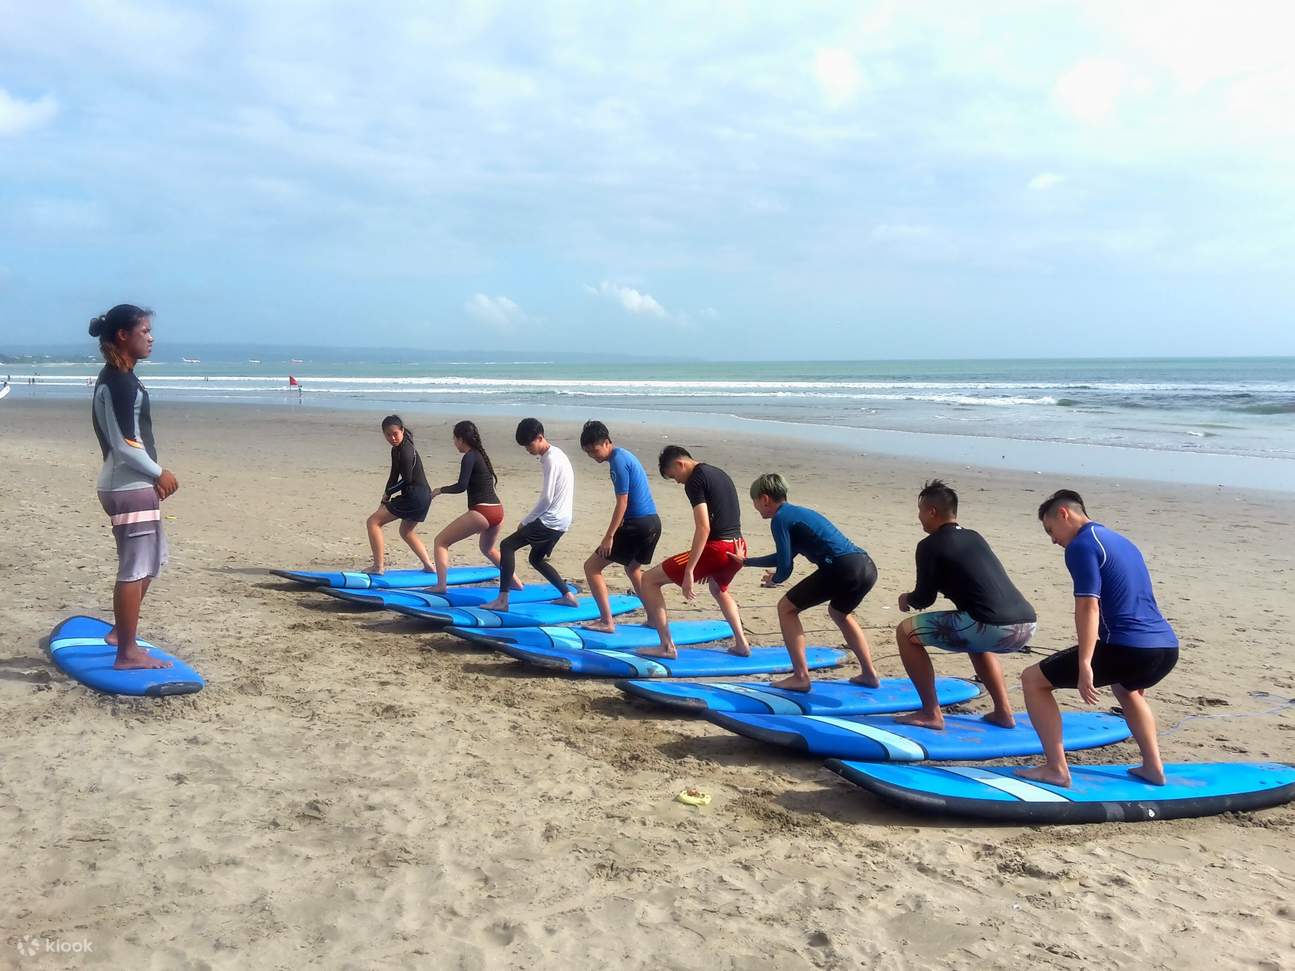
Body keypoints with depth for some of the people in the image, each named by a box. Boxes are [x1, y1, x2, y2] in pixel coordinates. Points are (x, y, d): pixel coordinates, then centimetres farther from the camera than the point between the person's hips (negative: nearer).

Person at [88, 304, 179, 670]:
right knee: (135, 568, -5)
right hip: (129, 487, -11)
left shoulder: (118, 378, 14)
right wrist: (159, 473, -10)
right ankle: (127, 653, 2)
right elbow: (123, 442, -21)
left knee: (153, 559, 21)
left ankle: (121, 630, 33)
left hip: (130, 484, 11)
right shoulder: (119, 380, -16)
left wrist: (153, 476, 15)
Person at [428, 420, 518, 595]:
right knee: (487, 548, 35)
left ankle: (440, 585, -10)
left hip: (481, 512, -9)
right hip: (498, 511, 9)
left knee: (440, 541, 1)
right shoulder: (481, 455, 18)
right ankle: (516, 582, 36)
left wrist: (440, 489, 0)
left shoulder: (469, 457, -8)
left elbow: (461, 486, -16)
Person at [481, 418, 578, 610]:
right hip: (560, 521, 10)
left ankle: (502, 600, -11)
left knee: (507, 546, -7)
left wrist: (525, 521, -9)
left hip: (551, 521, -10)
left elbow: (546, 499, -20)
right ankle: (568, 596, 21)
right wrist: (530, 521, 15)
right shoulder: (555, 454, 13)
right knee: (536, 558, 22)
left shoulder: (551, 460, -18)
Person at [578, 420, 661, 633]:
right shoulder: (625, 455, 15)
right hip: (653, 521, 10)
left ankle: (606, 621, -4)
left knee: (591, 567, -2)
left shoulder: (618, 461, -14)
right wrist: (617, 530, 25)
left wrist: (609, 536, -15)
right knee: (633, 568, 29)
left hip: (637, 524, -10)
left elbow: (622, 503, -17)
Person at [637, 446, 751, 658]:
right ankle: (742, 644, 33)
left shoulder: (694, 481, -9)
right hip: (737, 547, 9)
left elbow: (703, 528, -19)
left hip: (716, 548, -9)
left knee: (649, 580, 0)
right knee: (718, 589, 40)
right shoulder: (719, 474, 19)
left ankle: (667, 646, -2)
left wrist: (689, 571, -20)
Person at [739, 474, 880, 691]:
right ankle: (869, 674, 35)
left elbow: (785, 567, -2)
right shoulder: (798, 513, 28)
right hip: (867, 566, 9)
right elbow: (785, 556, 40)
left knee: (786, 607, 8)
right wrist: (747, 561, 49)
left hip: (844, 569, -9)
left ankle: (801, 677, 5)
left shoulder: (780, 519, 1)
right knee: (839, 612, 36)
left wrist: (774, 580, 21)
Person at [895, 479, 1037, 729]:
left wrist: (907, 599, 30)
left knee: (906, 632, 8)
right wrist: (917, 597, 41)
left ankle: (931, 713, 8)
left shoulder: (930, 545, 3)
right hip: (1026, 625, 8)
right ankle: (1004, 712, 30)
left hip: (993, 628, -8)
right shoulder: (975, 538, 24)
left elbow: (924, 598, 7)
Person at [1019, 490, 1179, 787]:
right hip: (1167, 648, 9)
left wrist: (1084, 666, -19)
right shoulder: (1121, 541, 25)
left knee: (1033, 679, 4)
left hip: (1128, 649, -9)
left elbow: (1089, 607, -15)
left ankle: (1056, 769, 0)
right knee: (1126, 687, 42)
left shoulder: (1081, 545, -3)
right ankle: (1153, 767, 34)